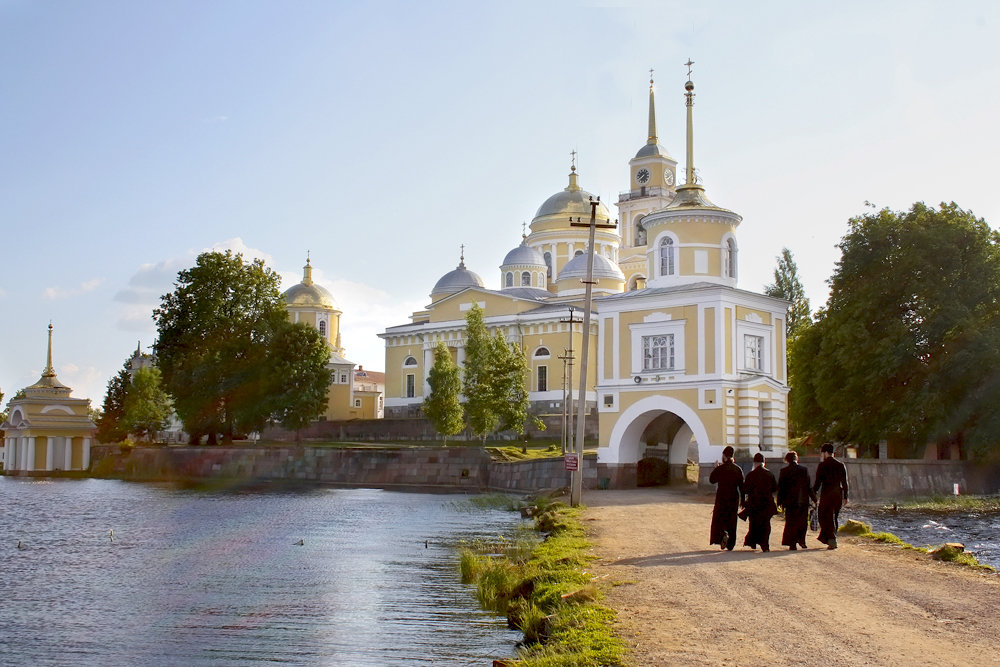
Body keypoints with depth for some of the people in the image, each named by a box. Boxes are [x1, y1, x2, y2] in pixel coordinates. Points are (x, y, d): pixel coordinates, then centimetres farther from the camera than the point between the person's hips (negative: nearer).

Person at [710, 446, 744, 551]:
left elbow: (711, 480, 2)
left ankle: (723, 534, -21)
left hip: (722, 497, -3)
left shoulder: (720, 468, -10)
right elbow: (741, 486, 3)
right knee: (732, 520, 11)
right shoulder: (738, 469, 1)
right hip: (734, 498, 3)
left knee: (719, 518, 7)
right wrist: (742, 500, 9)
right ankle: (730, 544, 13)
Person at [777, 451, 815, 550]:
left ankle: (792, 544, 1)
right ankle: (802, 541, 11)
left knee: (791, 522, 4)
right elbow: (809, 486, 0)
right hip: (803, 501, 1)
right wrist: (813, 498, 8)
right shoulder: (804, 470, -1)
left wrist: (780, 501, 5)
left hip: (790, 501, -1)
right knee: (803, 521, 15)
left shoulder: (783, 471, -3)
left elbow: (780, 487, -1)